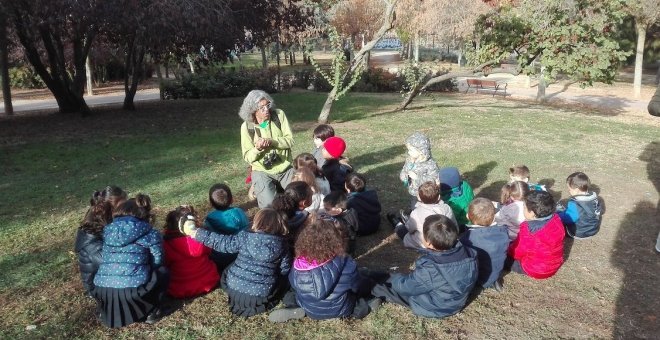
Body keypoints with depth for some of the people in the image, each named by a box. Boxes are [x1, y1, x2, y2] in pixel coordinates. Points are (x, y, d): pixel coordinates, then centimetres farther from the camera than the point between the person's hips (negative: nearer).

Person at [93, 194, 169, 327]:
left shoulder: (108, 230, 15)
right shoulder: (151, 234, 4)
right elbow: (157, 263, 8)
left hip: (103, 293, 4)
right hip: (134, 292, -4)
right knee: (162, 273, 22)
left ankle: (111, 311, 18)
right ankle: (150, 312, 11)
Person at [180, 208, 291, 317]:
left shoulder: (245, 237, -13)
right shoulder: (281, 244, -9)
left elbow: (221, 242, -7)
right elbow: (285, 269, -2)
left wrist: (194, 232, 2)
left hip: (235, 288, 1)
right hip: (262, 294, -1)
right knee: (284, 278, 26)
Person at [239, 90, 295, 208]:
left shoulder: (279, 115, -5)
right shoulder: (247, 126, -7)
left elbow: (290, 140, -7)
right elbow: (248, 157, -4)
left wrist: (271, 141, -24)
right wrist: (257, 149, -27)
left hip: (285, 169, 2)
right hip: (262, 171, -2)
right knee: (269, 204, -20)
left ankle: (279, 188, 20)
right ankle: (258, 189, 14)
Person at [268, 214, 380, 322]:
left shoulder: (299, 262, -19)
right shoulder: (344, 262, -28)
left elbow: (294, 285, 0)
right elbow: (357, 286, -11)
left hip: (311, 311, 2)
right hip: (338, 310, -1)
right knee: (366, 283, 19)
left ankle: (298, 310, 10)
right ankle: (358, 308, 4)